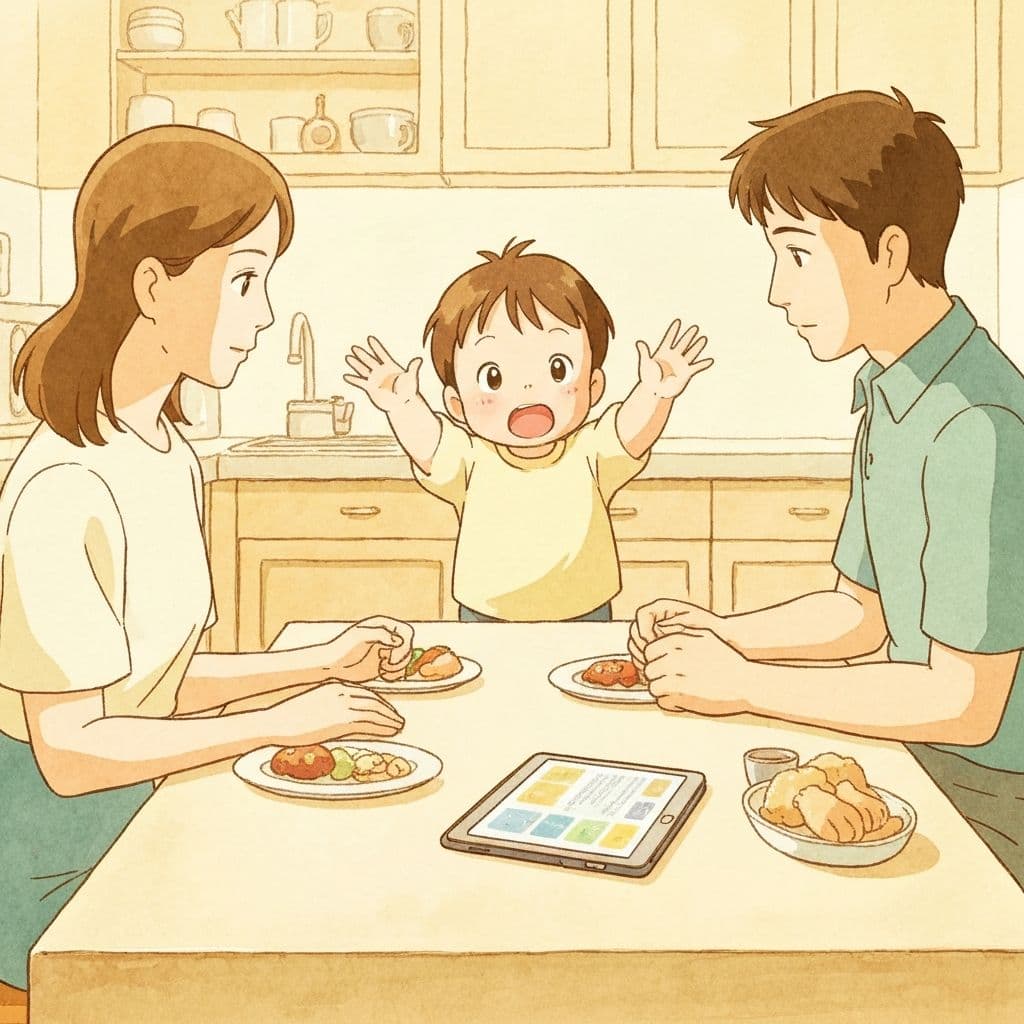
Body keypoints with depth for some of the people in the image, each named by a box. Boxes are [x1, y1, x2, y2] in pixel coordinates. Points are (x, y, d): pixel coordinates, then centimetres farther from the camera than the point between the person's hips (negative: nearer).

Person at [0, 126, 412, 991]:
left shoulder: (172, 464, 2)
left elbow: (155, 681, 7)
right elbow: (70, 749, -23)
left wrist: (323, 663, 3)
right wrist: (280, 723, -19)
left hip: (137, 820, 8)